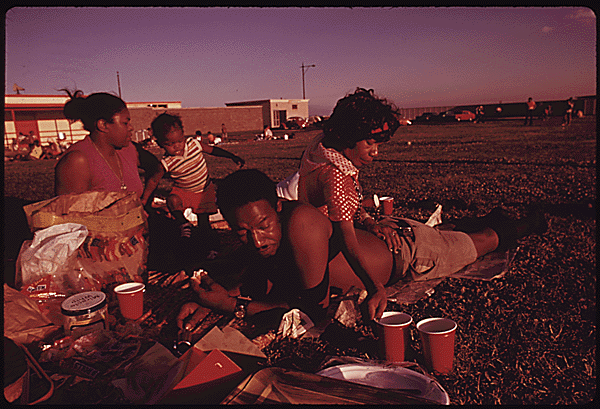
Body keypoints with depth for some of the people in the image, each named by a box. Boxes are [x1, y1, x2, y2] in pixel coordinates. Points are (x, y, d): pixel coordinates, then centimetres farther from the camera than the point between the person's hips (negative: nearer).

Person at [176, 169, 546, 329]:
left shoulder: (301, 221, -44)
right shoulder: (250, 248, -23)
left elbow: (316, 307, -37)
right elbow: (247, 285, -5)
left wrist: (231, 305, -36)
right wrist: (208, 303, -25)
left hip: (407, 248, -5)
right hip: (376, 233, 5)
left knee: (473, 245, 25)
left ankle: (510, 227, 54)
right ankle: (487, 220, 61)